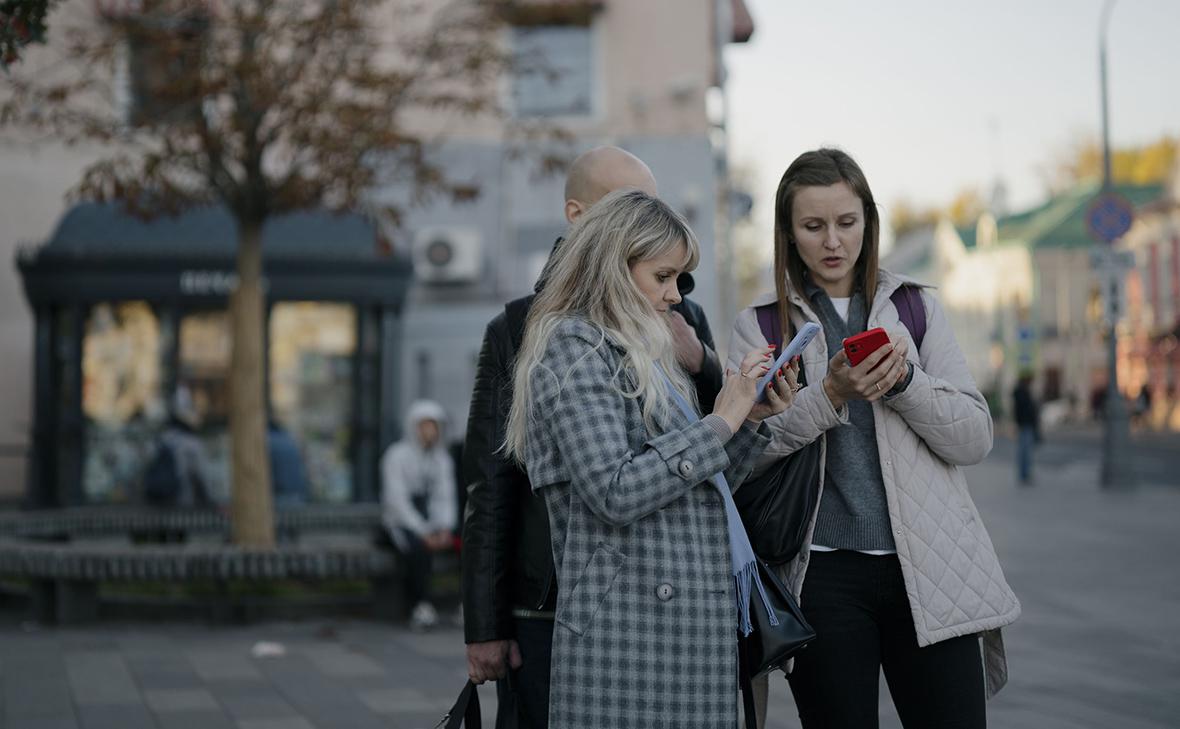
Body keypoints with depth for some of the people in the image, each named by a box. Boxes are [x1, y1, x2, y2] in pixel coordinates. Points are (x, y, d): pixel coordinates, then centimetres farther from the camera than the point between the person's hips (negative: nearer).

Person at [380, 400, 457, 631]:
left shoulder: (443, 458, 11)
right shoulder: (397, 455, -7)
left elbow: (446, 499, 6)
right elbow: (397, 501, -14)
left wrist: (444, 528, -15)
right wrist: (423, 533, -23)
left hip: (433, 523, 5)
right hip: (402, 523, -5)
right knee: (418, 547, -37)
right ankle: (423, 605, -30)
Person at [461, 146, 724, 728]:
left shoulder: (682, 320, 12)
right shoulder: (519, 330, 3)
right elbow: (488, 489, 2)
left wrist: (702, 367, -8)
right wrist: (484, 627, -2)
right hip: (549, 611, -2)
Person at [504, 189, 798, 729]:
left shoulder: (639, 354, 21)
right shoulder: (573, 346, -6)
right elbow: (616, 493, -18)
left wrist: (752, 420, 9)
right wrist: (720, 422, -12)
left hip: (695, 620, 9)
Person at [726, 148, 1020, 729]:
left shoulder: (916, 307, 11)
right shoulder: (759, 325, 7)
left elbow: (975, 438, 4)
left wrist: (904, 380, -11)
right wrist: (831, 394, -17)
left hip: (927, 569, 1)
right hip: (823, 571, -1)